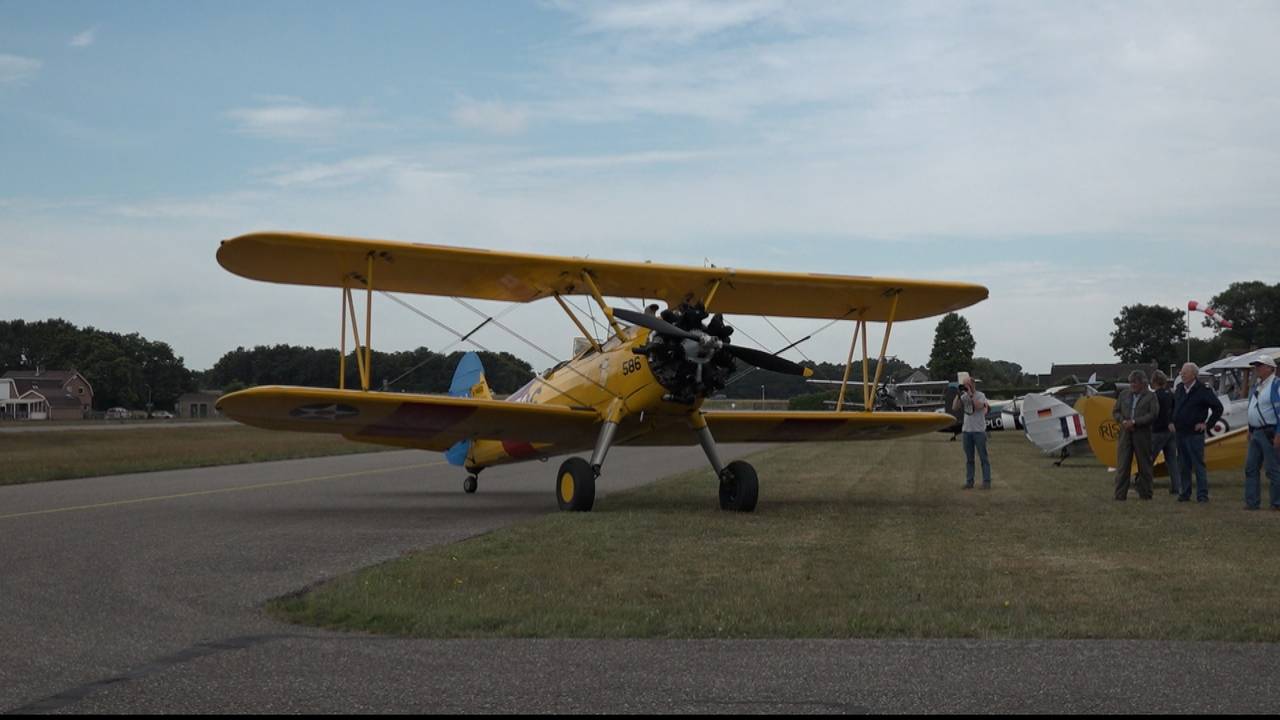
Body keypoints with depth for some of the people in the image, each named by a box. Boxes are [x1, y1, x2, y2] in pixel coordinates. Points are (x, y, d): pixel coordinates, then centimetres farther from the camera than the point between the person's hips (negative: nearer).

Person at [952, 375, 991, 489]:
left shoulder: (980, 395, -3)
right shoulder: (964, 397, 9)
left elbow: (979, 406, -21)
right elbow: (954, 407, -1)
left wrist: (970, 394, -19)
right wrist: (958, 395, -9)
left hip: (979, 431, -5)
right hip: (967, 430, 5)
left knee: (983, 457, -2)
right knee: (969, 458, 8)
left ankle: (986, 482, 0)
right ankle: (969, 481, 12)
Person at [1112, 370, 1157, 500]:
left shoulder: (1150, 396, 1)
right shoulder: (1124, 394, 13)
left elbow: (1153, 415, -9)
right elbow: (1115, 411, 12)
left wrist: (1134, 422, -15)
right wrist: (1123, 421, -8)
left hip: (1142, 435, -3)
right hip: (1125, 434, 3)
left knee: (1144, 465, 4)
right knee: (1122, 465, -3)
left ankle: (1145, 494, 12)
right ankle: (1120, 494, -2)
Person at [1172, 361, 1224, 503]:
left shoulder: (1203, 390, -8)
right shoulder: (1179, 388, 10)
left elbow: (1218, 408, -7)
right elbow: (1173, 406, 27)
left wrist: (1207, 424, -8)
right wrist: (1172, 422, 18)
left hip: (1195, 433, -6)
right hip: (1180, 433, 6)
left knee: (1199, 465, -4)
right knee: (1183, 466, 9)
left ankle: (1202, 495, -1)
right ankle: (1184, 493, 15)